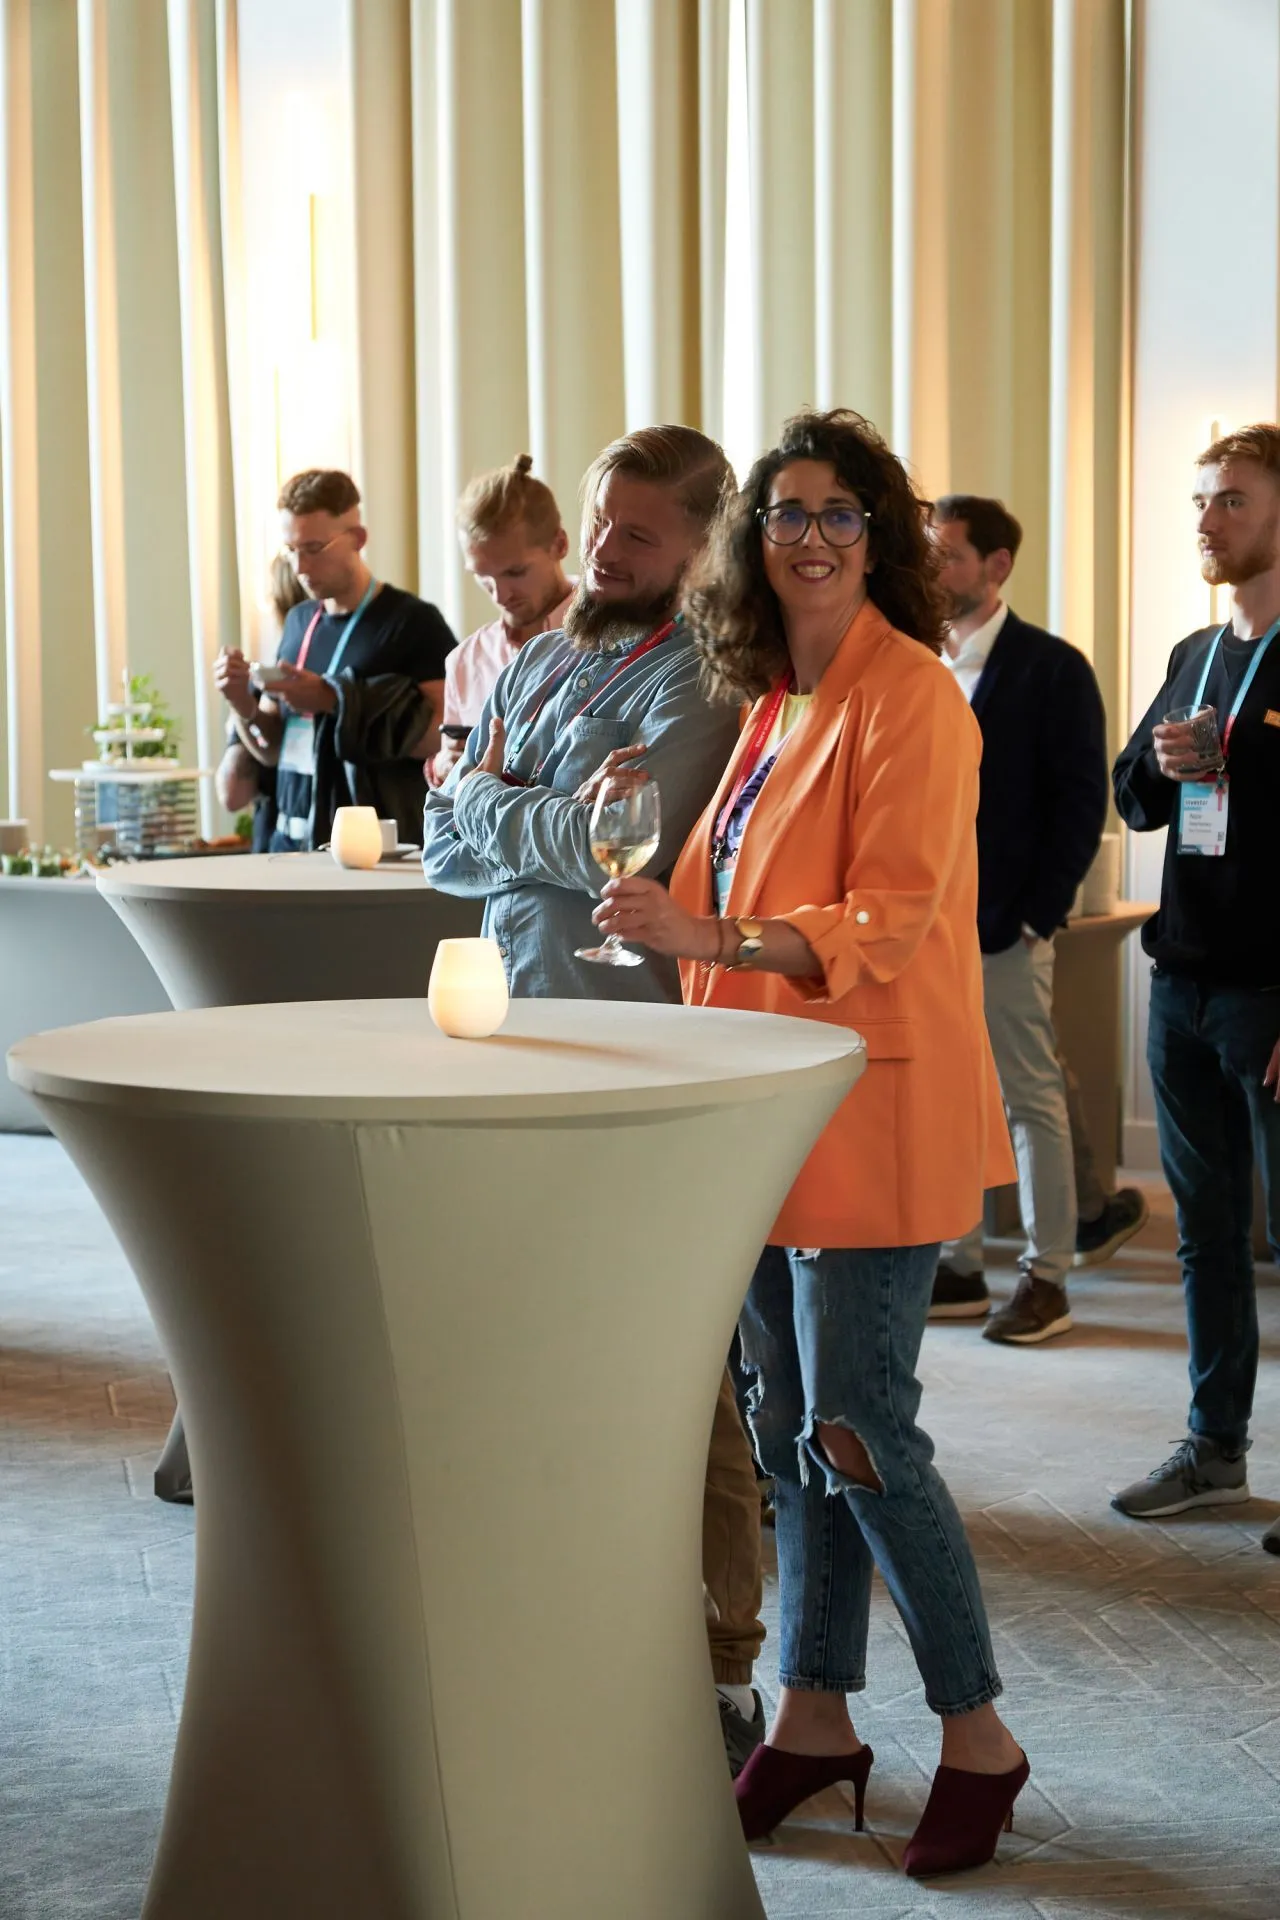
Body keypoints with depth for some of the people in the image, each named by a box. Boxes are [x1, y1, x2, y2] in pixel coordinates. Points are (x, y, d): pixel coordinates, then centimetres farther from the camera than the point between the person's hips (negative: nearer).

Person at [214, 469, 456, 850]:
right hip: (294, 841, 5)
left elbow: (440, 735, -17)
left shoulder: (413, 622, -6)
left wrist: (334, 700, -20)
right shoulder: (299, 623, 12)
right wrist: (244, 704, -3)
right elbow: (272, 751, 17)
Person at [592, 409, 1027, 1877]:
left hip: (872, 1105, -8)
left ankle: (977, 1737, 10)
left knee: (856, 1426, -6)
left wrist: (713, 937, -29)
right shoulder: (779, 697, 14)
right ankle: (815, 1717, 24)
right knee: (791, 1421, 12)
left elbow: (891, 923, -20)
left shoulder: (910, 698, -12)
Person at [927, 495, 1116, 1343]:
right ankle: (960, 1269, 21)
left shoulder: (1052, 668, -5)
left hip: (1007, 929, -5)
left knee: (1032, 1103, 2)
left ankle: (1047, 1279, 10)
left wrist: (1036, 915, -12)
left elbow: (1081, 802, -7)